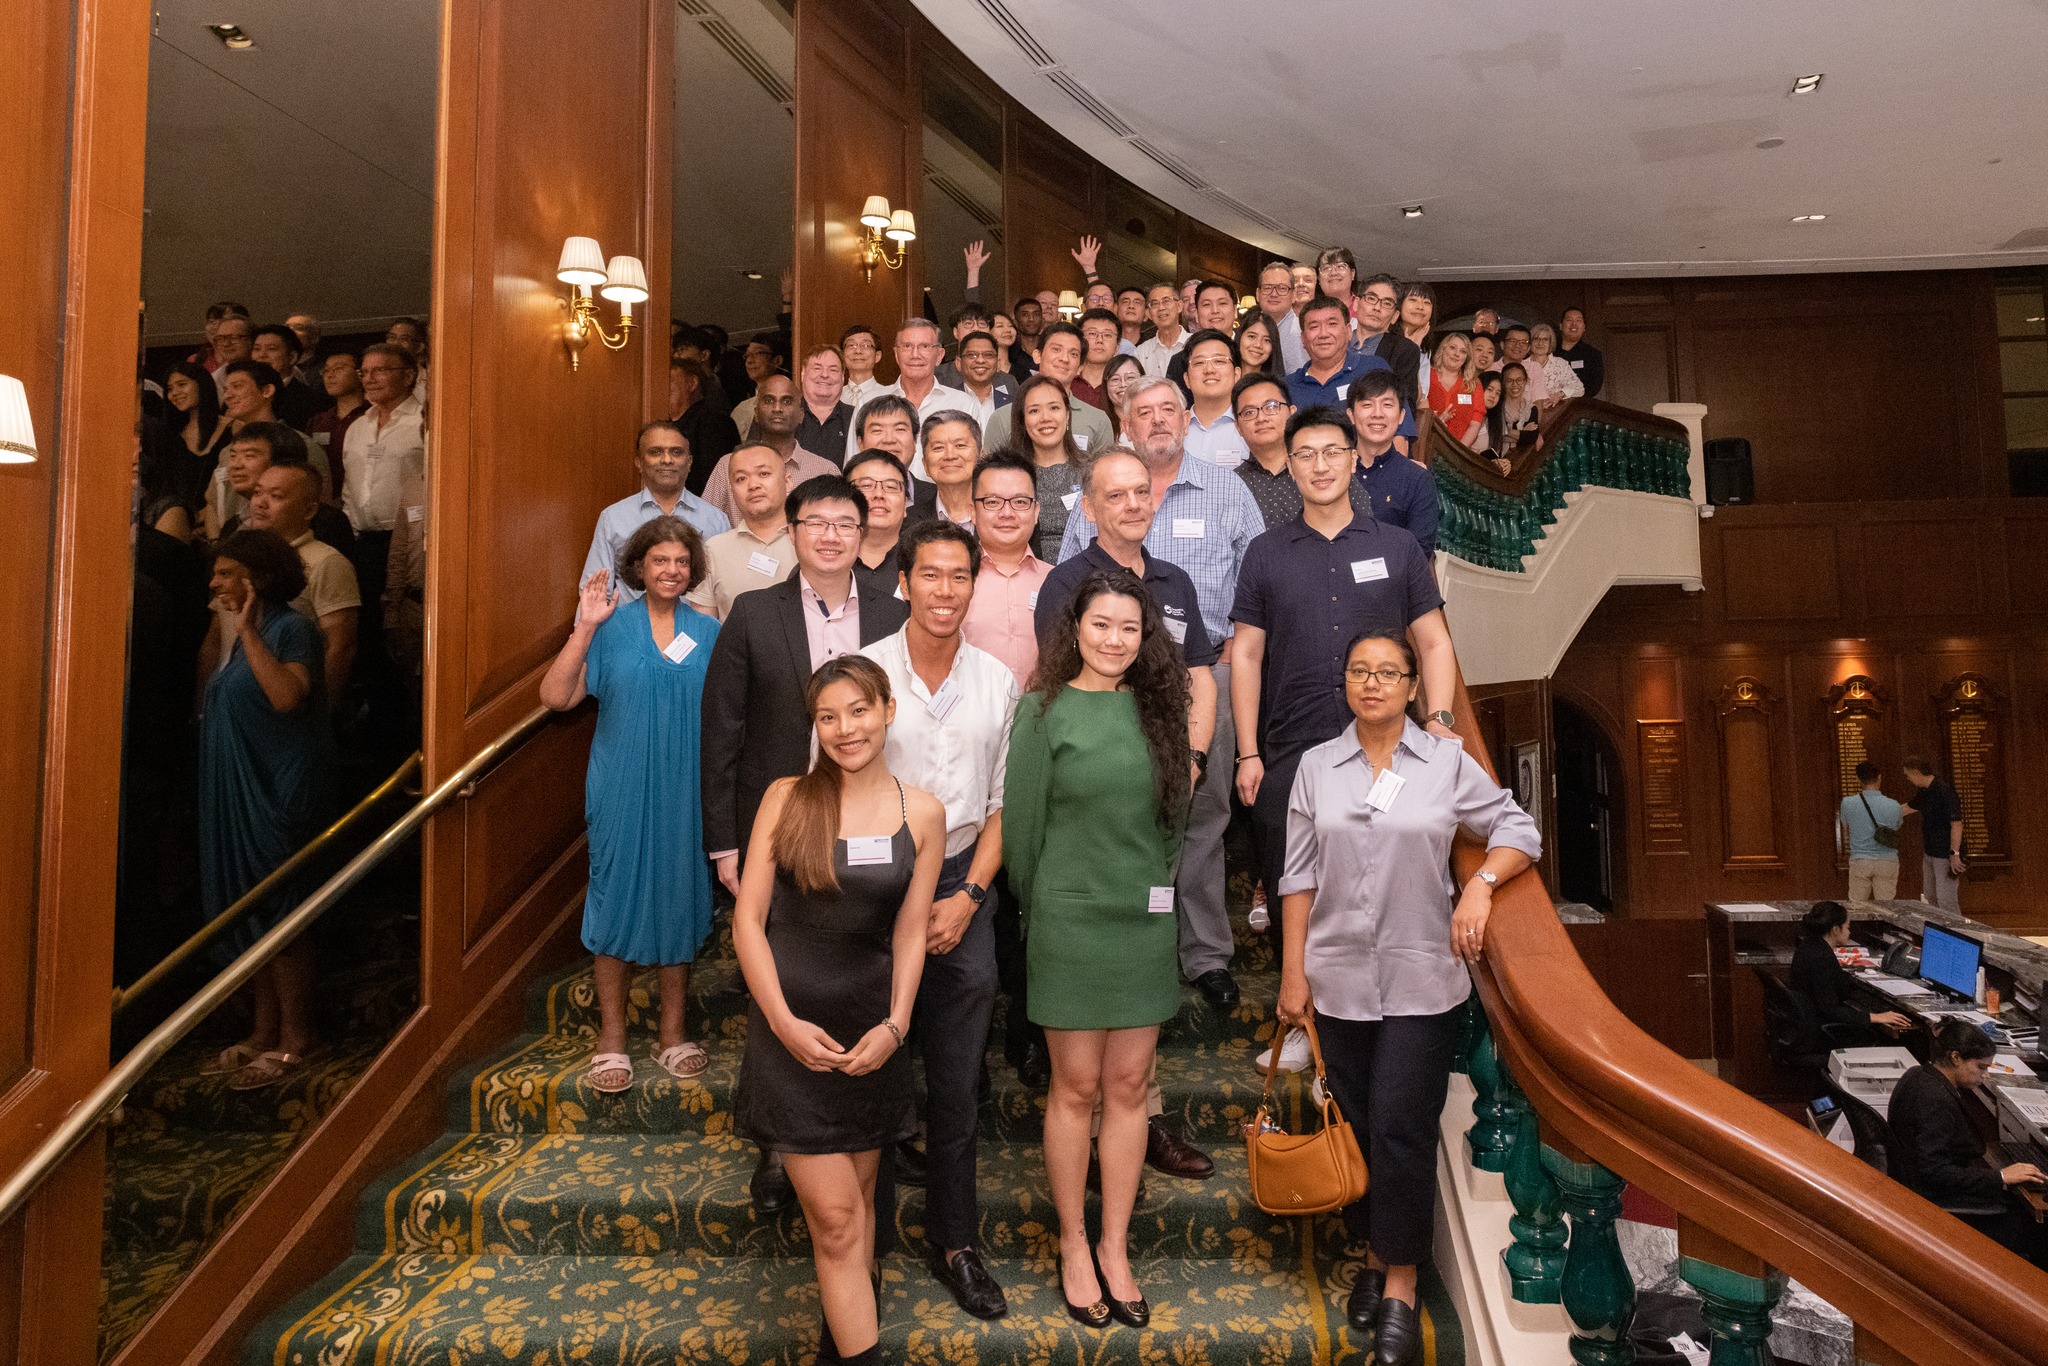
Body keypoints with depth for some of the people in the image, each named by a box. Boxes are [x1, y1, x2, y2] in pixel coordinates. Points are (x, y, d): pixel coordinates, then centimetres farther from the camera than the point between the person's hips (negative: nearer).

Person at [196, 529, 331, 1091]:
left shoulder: (290, 628, -13)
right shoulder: (237, 634, 14)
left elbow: (288, 696, -29)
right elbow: (209, 694, 16)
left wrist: (247, 632, -25)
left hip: (278, 792, -9)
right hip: (236, 792, 9)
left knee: (276, 912, -2)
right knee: (247, 911, 13)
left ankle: (294, 1040, 10)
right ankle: (264, 1031, 25)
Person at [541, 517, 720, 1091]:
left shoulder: (708, 632, 4)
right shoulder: (612, 626, -1)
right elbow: (556, 696, -9)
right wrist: (585, 627, -16)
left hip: (685, 790, 1)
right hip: (621, 789, -1)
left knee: (679, 898, 9)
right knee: (617, 898, 4)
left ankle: (672, 1031, 24)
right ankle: (611, 1037, 19)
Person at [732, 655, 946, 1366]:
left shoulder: (921, 813, -1)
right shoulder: (787, 797, -5)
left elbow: (910, 931, 3)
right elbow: (748, 918, -5)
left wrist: (894, 1025, -8)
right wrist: (783, 1021, -12)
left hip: (871, 1025, 2)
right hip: (792, 1023, -2)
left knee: (857, 1203, 16)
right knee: (837, 1217, -2)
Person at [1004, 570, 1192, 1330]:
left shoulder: (1157, 710, 5)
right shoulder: (1045, 710, -6)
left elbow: (1174, 812, 12)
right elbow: (1021, 820, -2)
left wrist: (1166, 891, 8)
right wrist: (1034, 908, 3)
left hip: (1145, 920, 4)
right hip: (1071, 920, -3)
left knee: (1128, 1087, 11)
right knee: (1076, 1089, 7)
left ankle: (1115, 1249, 25)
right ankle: (1073, 1248, 24)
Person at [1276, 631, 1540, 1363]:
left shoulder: (1447, 760, 0)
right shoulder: (1317, 766, 4)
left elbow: (1519, 831, 7)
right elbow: (1299, 876, 3)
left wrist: (1481, 882, -12)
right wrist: (1293, 971, 0)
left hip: (1422, 979, -2)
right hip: (1339, 978, 2)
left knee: (1402, 1130, -3)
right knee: (1355, 1126, 11)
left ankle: (1400, 1287, 12)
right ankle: (1372, 1256, 30)